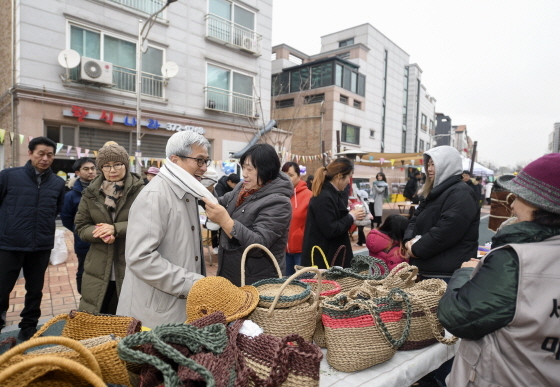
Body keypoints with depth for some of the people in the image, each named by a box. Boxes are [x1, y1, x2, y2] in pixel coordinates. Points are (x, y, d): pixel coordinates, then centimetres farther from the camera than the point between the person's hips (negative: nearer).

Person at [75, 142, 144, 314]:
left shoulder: (140, 191, -8)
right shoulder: (91, 192, 6)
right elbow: (81, 226, 7)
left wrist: (116, 229, -22)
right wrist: (99, 233, -14)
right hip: (98, 269, 4)